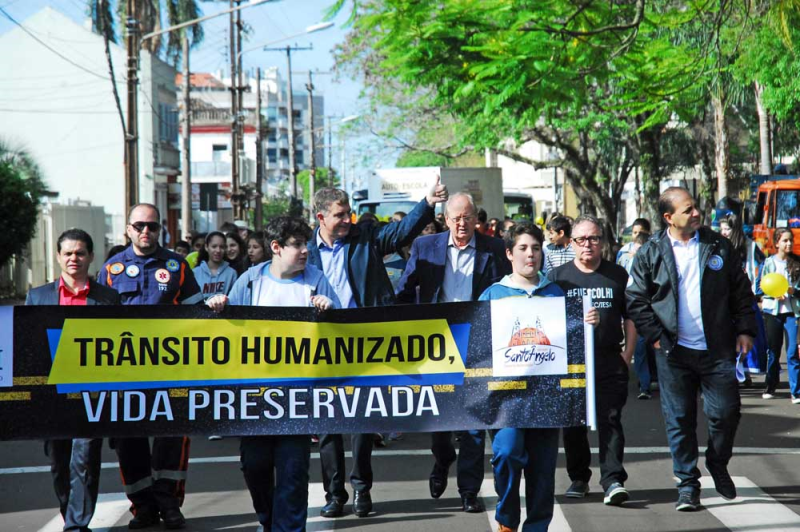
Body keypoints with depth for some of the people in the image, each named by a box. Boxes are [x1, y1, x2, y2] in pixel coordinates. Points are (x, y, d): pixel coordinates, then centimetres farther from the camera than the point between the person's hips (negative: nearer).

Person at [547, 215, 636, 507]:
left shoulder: (618, 275, 10)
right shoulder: (557, 276, 8)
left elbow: (630, 317, 13)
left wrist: (627, 354, 3)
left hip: (610, 362, -1)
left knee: (610, 420, -9)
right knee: (573, 423, 6)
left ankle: (613, 480, -13)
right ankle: (578, 478, 19)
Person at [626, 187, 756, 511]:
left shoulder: (718, 246, 5)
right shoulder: (651, 253, 1)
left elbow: (741, 291, 11)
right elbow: (636, 300, 2)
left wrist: (745, 330, 5)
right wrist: (655, 337, -4)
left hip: (717, 350, 1)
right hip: (674, 351, -1)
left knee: (726, 411, 1)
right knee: (679, 420, 2)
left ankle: (717, 463, 28)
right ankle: (687, 484, 13)